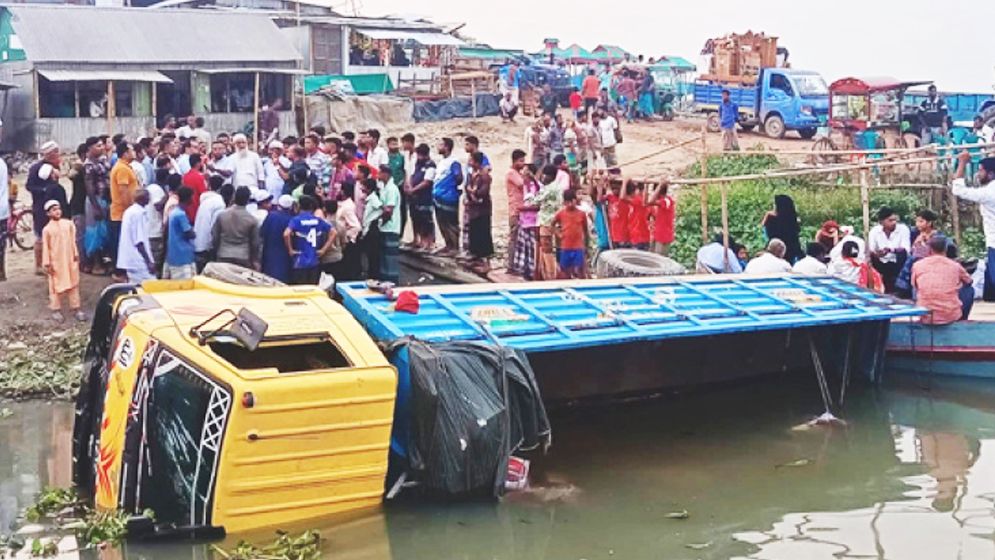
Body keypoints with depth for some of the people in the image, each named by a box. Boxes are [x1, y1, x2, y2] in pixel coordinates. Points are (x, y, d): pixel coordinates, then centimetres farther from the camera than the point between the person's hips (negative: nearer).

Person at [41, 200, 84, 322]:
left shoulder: (68, 224, 1)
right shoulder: (47, 229, -8)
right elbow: (45, 247, -5)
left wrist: (76, 254, 8)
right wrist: (46, 263, -7)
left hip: (70, 259, 3)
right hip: (56, 262, -3)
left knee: (73, 284, 8)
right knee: (56, 285, 5)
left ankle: (75, 308, 16)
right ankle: (56, 310, 14)